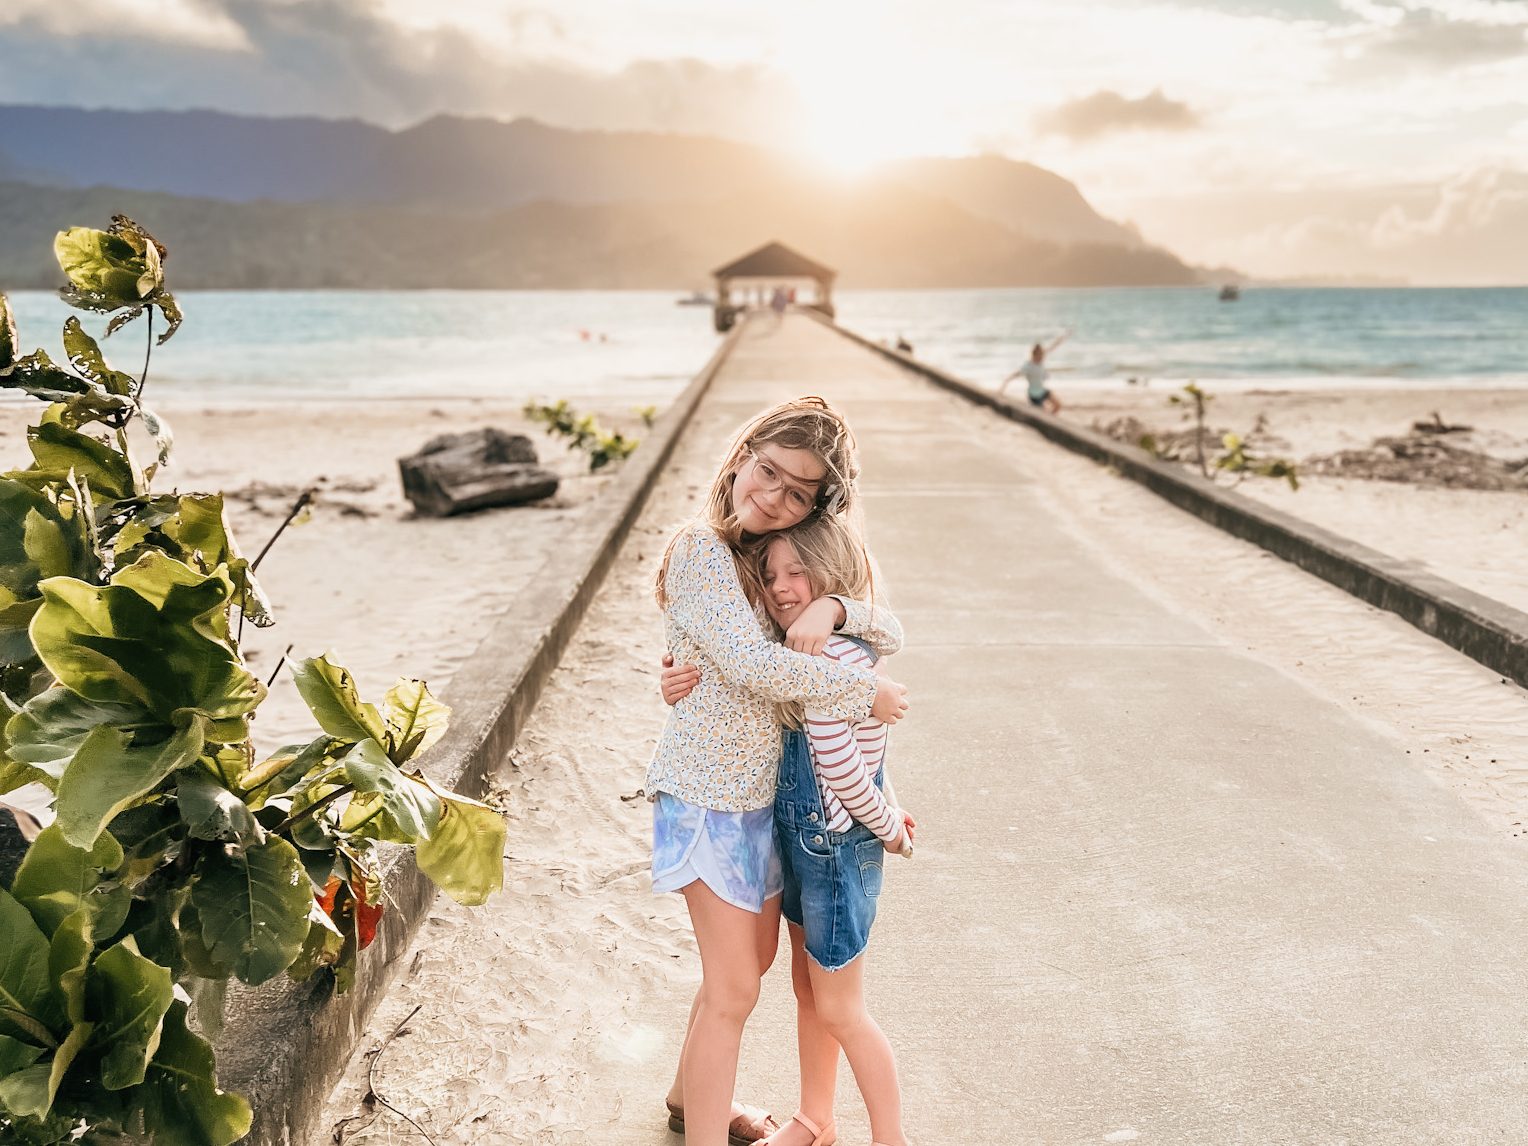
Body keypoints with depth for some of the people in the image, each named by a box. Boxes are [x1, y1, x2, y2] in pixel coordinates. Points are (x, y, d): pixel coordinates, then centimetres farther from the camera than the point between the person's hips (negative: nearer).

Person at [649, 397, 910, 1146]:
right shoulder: (700, 551, -18)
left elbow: (890, 634, -3)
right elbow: (751, 665, -27)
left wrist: (834, 610, -25)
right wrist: (866, 692, -20)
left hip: (766, 792, 8)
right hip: (707, 795, -8)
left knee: (753, 958, 22)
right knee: (734, 987, -2)